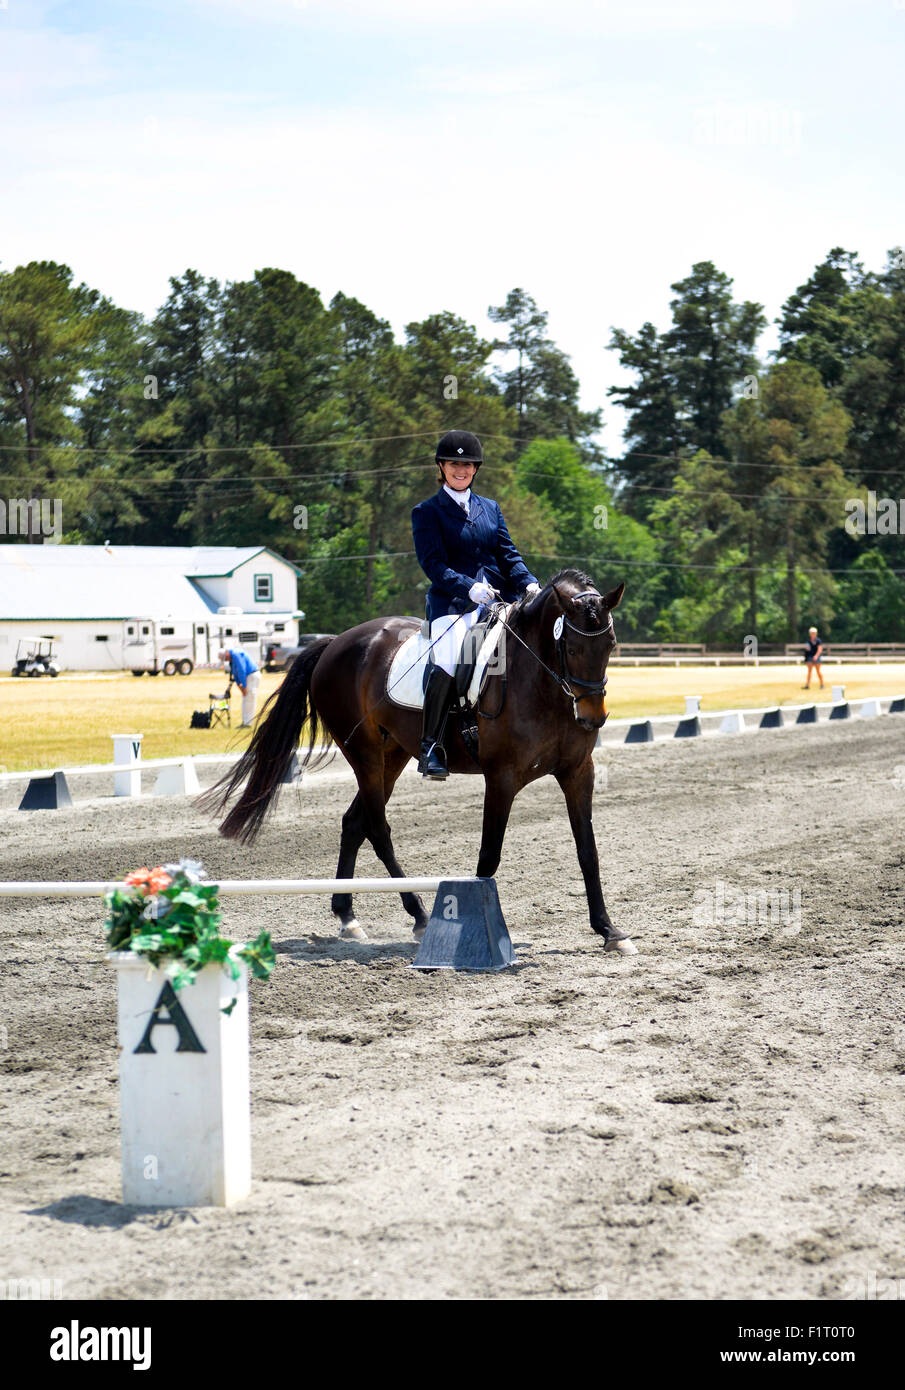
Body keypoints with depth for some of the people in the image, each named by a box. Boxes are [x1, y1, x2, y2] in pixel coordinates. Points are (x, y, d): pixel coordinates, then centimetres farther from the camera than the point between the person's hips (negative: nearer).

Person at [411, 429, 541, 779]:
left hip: (498, 601, 5)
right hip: (453, 603, -5)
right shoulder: (427, 512, 7)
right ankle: (430, 745, -23)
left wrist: (528, 583, -4)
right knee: (448, 662, -31)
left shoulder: (490, 508, 22)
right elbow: (433, 564, -6)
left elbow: (508, 554, 17)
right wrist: (469, 588, -22)